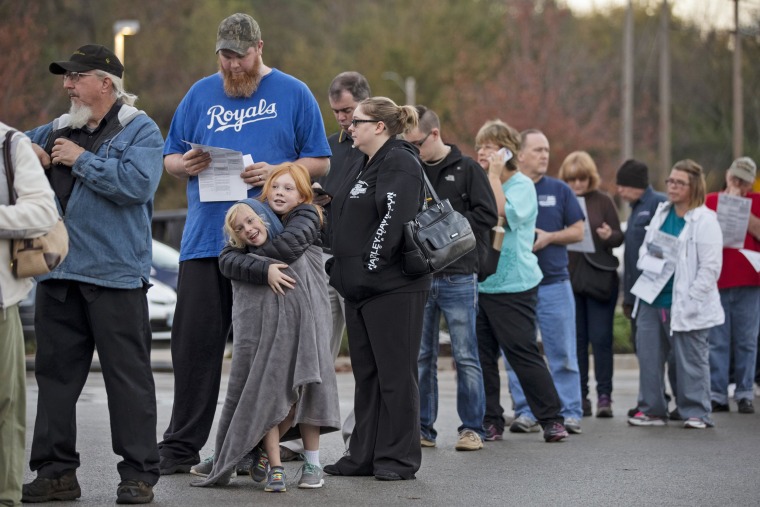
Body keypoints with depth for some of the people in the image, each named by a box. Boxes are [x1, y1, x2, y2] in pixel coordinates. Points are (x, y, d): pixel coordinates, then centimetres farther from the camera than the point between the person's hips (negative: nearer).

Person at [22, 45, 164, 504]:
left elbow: (137, 183, -19)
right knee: (55, 371, 8)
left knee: (127, 374, -2)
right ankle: (56, 470, 16)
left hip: (114, 275, -7)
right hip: (59, 275, 7)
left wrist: (81, 159, -12)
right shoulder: (58, 130, 18)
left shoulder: (140, 130, -2)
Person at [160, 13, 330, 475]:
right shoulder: (201, 94, 14)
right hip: (205, 240, 2)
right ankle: (181, 446, 5)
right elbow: (170, 158, 18)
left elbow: (319, 161, 5)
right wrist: (186, 164, -6)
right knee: (195, 342, 0)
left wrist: (277, 172, -12)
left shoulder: (293, 94, 6)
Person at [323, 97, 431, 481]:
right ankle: (364, 456, 17)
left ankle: (398, 459, 2)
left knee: (395, 373, -3)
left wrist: (371, 266, -23)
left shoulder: (400, 163, -10)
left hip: (393, 287, -10)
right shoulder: (369, 165, 21)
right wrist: (340, 268, 18)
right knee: (366, 374, 12)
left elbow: (393, 218, -22)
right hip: (360, 288, 10)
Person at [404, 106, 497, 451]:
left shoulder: (466, 169, -1)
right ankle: (422, 429, 14)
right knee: (420, 357, 8)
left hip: (458, 276, -4)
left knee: (465, 357, 0)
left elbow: (487, 215, -6)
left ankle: (472, 429, 6)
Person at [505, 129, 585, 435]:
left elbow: (577, 231, 7)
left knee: (563, 354, 0)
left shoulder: (559, 190, 8)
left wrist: (548, 237, -9)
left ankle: (569, 412, 5)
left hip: (554, 282, 0)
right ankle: (525, 413, 10)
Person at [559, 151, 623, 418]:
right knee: (576, 339, 5)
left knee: (600, 338, -3)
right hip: (569, 278, 2)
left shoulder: (602, 201, 3)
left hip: (599, 279, -2)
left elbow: (619, 236, 5)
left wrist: (609, 235, -17)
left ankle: (604, 396, 0)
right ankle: (580, 396, 10)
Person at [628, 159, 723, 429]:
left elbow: (710, 268, -12)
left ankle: (696, 413, 8)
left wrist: (691, 301, -16)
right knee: (649, 356, 7)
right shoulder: (661, 213, 13)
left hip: (685, 306, -7)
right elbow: (645, 248, 23)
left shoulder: (705, 221, -9)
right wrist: (649, 261, -1)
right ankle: (651, 409, 16)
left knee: (691, 360, -1)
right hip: (652, 299, 7)